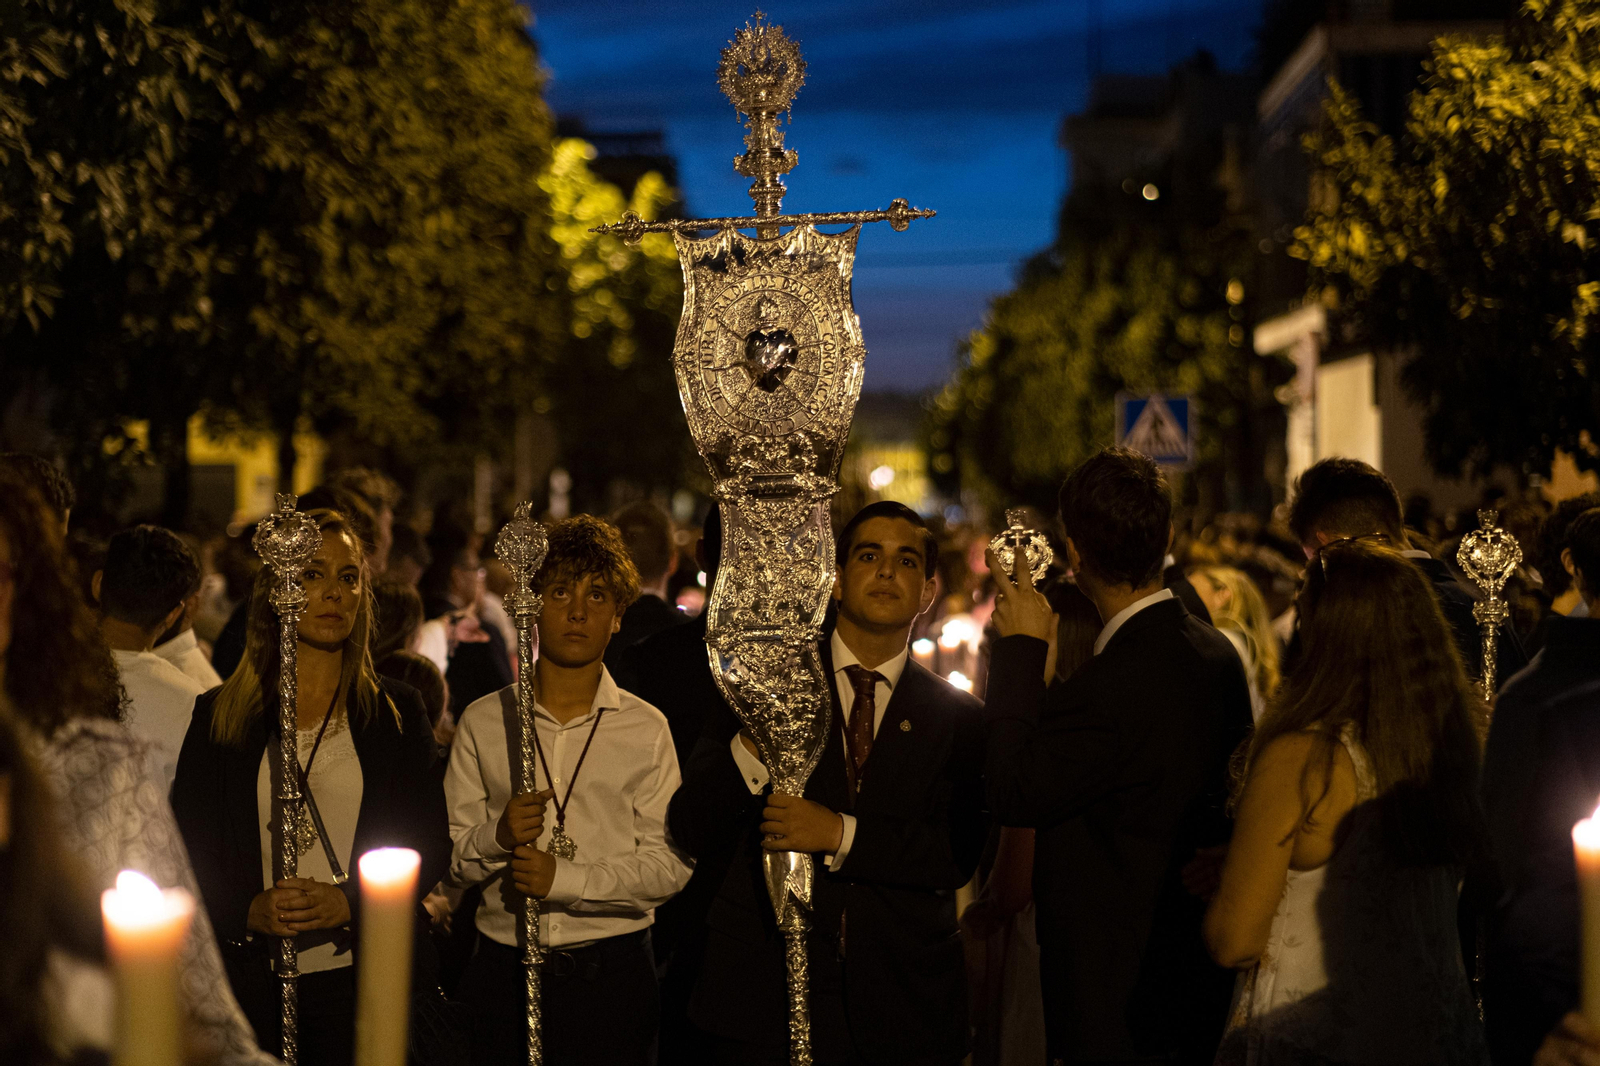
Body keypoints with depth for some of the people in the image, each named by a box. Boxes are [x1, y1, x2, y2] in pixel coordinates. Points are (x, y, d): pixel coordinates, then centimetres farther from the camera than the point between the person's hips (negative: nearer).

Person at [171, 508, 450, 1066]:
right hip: (253, 986, 0)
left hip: (368, 981, 0)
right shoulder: (218, 715, 6)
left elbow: (429, 848, 2)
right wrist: (250, 911, -15)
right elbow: (189, 851, 4)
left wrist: (348, 901, -14)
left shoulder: (396, 713, 6)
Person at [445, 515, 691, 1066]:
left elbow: (669, 865, -4)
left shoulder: (645, 729, 4)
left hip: (611, 969, -1)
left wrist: (565, 877, -16)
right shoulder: (482, 722, 7)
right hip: (502, 971, 1)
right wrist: (497, 836, -15)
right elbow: (448, 860, 5)